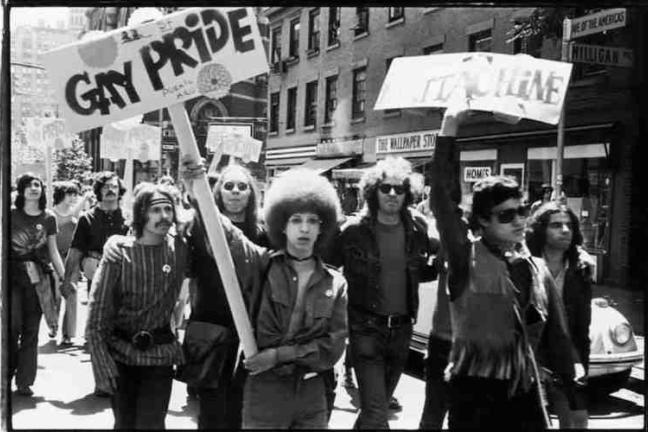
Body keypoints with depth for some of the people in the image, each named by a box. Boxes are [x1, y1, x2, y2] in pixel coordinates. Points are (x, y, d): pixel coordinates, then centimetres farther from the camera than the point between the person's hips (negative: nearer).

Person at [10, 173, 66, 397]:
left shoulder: (48, 218, 7)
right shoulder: (12, 215, 2)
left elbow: (53, 251, 12)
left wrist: (63, 278, 6)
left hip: (38, 278, 2)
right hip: (14, 275, -2)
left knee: (31, 330, 5)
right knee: (13, 326, -10)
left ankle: (24, 382, 13)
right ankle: (8, 373, 11)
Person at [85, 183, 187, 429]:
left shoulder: (179, 249, -5)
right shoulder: (119, 254, -13)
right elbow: (96, 318, -11)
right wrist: (102, 366, -16)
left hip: (160, 354, 1)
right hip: (121, 354, -1)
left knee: (151, 424, -3)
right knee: (125, 424, 9)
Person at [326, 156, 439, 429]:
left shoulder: (417, 229, 0)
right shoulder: (354, 230, -12)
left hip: (402, 328, 5)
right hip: (367, 327, -4)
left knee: (377, 405, 21)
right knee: (376, 416, -10)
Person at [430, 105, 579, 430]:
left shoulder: (536, 269, 8)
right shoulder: (467, 259, -7)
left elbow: (556, 336, 13)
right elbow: (442, 200, -20)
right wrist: (448, 130, -24)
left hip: (526, 392, 5)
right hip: (475, 392, -4)